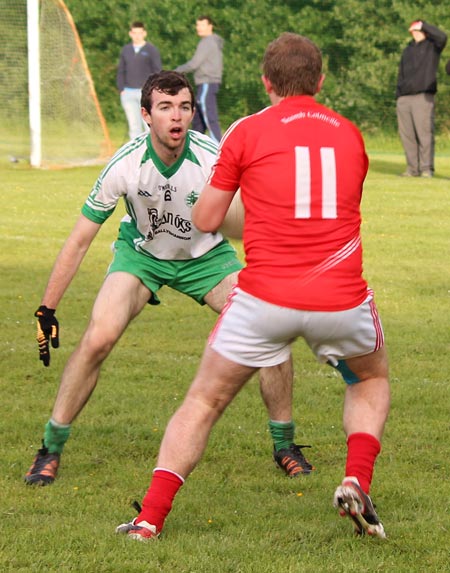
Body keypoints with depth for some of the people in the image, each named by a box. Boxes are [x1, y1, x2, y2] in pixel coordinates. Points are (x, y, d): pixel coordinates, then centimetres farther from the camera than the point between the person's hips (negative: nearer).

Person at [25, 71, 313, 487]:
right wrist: (47, 309, -16)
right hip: (141, 253, 0)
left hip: (207, 257, 0)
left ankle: (284, 446, 7)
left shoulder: (214, 160, -29)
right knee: (97, 340, -21)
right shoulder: (125, 166, -26)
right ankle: (50, 450, -4)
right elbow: (80, 239, -16)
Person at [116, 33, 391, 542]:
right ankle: (356, 483, 8)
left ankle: (150, 517, 5)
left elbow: (205, 220, 5)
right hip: (341, 300, 2)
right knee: (371, 380, 31)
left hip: (265, 299, -2)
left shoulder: (247, 132, 1)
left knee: (203, 403, 14)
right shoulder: (349, 134, 11)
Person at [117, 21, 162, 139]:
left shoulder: (152, 50, 1)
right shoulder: (125, 50, 13)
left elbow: (157, 72, -1)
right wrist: (121, 90, 4)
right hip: (128, 93, 4)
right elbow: (121, 71, 15)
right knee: (134, 125, 1)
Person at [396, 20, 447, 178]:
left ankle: (427, 168, -10)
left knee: (424, 132, -11)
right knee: (406, 135, 3)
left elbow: (442, 37, -17)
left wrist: (423, 25, -10)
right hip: (404, 98, 6)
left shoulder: (432, 46, 7)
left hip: (423, 97, -6)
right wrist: (398, 95, 15)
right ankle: (413, 168, 8)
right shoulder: (408, 50, 24)